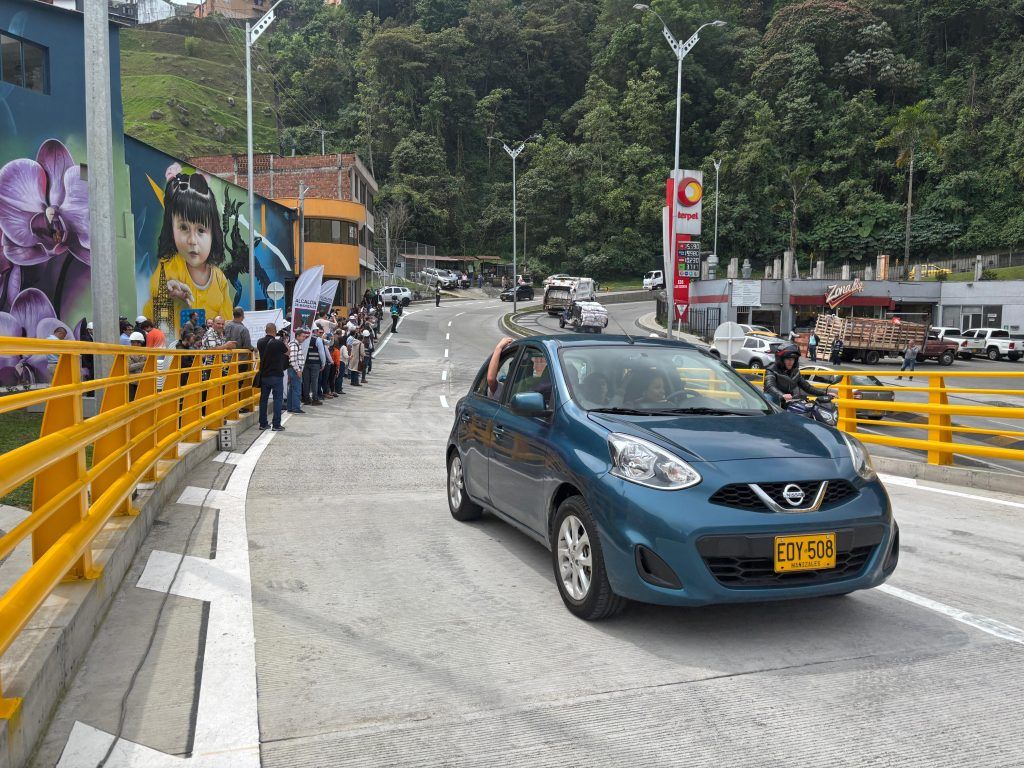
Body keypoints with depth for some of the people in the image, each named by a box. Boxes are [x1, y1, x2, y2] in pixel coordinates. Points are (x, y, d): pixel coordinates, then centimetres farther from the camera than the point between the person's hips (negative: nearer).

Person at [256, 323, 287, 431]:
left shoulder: (260, 342, 1)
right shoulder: (278, 343, -15)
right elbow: (287, 352, 0)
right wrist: (284, 342, 15)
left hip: (264, 375, 5)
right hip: (276, 375, -5)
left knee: (263, 399, 12)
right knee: (277, 399, 0)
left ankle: (263, 424, 16)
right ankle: (276, 425, -2)